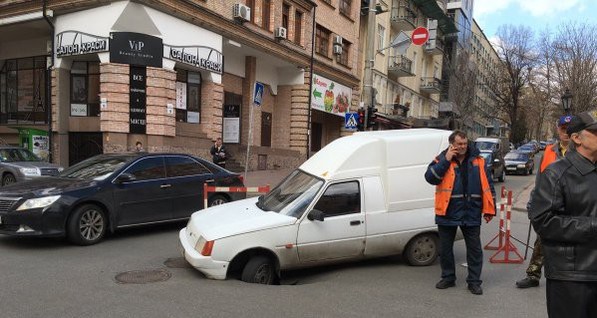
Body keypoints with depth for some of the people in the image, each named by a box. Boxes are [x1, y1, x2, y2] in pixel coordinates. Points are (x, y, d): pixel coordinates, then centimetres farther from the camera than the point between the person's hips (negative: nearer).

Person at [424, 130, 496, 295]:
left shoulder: (478, 161, 3)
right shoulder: (441, 160, -1)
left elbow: (488, 185, 5)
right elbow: (430, 177, -16)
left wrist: (489, 210, 2)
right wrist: (446, 160, -19)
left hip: (471, 214, 0)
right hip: (447, 213, 0)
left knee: (474, 249, 7)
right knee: (445, 248, 11)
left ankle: (474, 281, 20)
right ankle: (448, 277, 29)